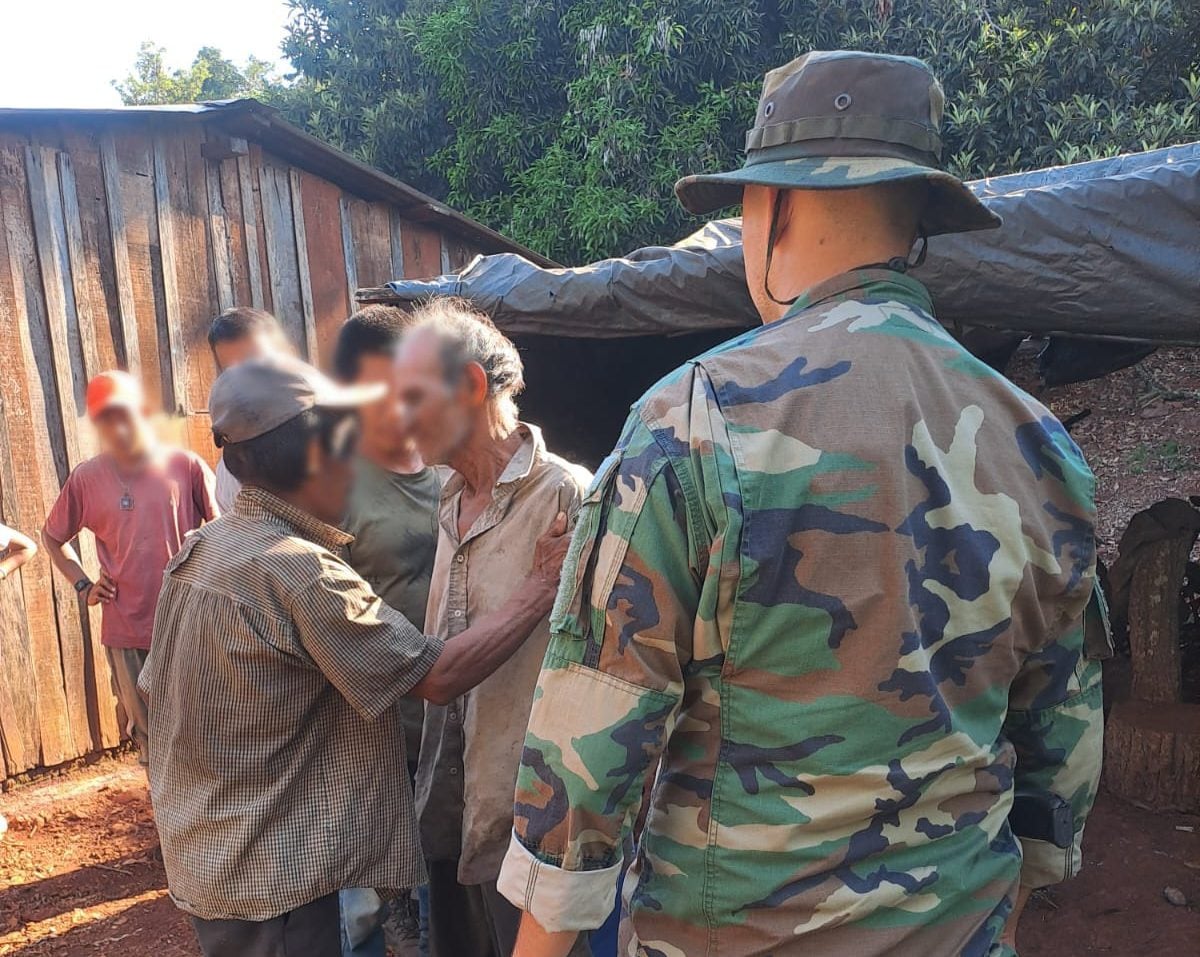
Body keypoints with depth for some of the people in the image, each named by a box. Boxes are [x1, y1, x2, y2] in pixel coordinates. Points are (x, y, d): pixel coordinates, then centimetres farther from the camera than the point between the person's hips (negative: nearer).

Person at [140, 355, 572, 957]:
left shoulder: (200, 551, 1)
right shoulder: (296, 572, -26)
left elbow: (158, 689, 10)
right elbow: (439, 676, -23)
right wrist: (541, 587, -16)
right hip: (269, 878, -8)